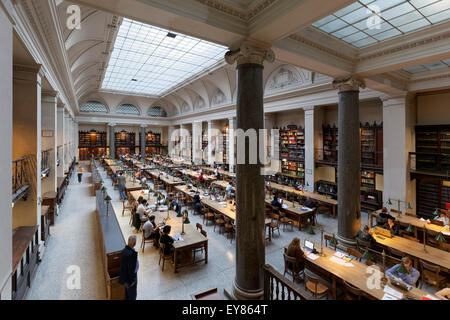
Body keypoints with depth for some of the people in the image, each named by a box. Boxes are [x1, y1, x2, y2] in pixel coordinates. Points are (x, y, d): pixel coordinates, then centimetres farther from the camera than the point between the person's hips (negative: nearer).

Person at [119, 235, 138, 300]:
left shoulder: (125, 249, -12)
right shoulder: (132, 254, -38)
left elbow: (124, 263, 2)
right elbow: (131, 268, -28)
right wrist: (132, 280, -16)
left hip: (126, 275, 8)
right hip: (130, 277, -8)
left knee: (127, 290, 31)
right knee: (132, 294, 17)